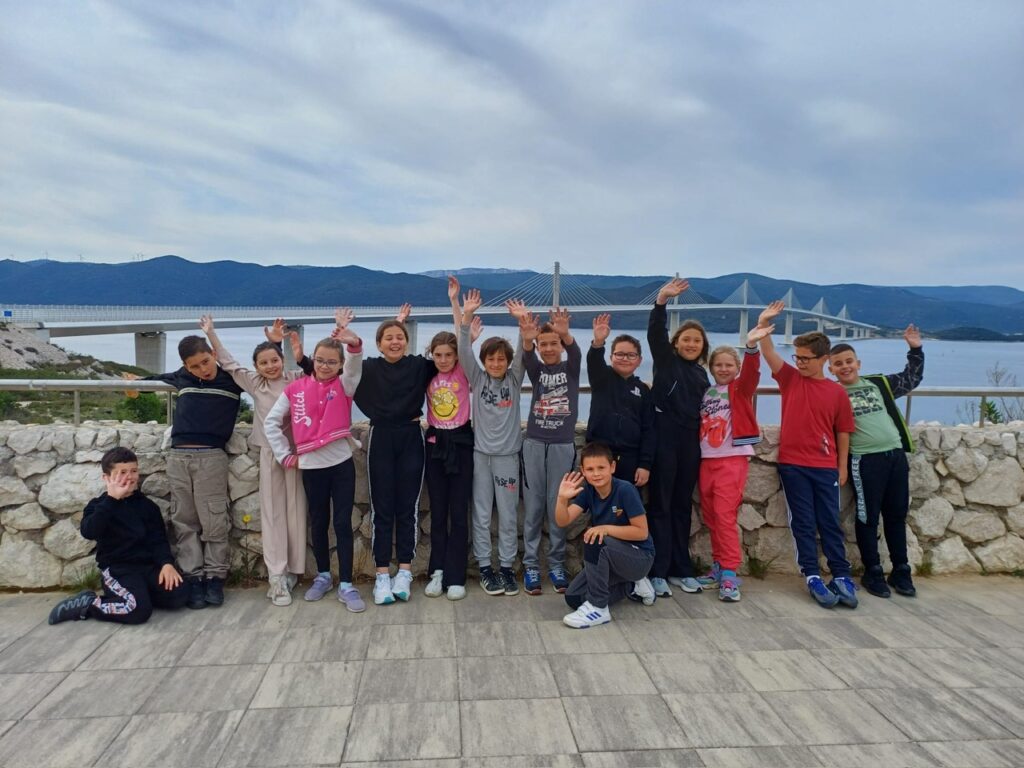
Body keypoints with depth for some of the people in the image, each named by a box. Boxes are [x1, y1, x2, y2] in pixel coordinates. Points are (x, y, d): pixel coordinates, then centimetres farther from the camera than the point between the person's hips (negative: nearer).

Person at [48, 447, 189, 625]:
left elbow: (159, 539, 7)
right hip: (117, 568, -4)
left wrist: (167, 562, -11)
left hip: (148, 564, 4)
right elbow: (88, 532, -20)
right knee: (139, 610, -28)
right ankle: (87, 604, -2)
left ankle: (136, 593, 5)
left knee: (179, 595, -19)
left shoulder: (147, 505, 12)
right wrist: (112, 498, -22)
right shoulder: (99, 505, 1)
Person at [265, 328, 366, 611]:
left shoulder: (344, 385, 0)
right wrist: (285, 455, 1)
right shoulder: (295, 389, 2)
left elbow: (355, 366, -21)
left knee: (343, 523, 1)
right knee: (318, 523, 14)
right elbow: (271, 422, 6)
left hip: (342, 464, -1)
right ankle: (323, 576, 30)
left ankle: (346, 585, 7)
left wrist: (354, 344, -42)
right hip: (312, 467, 1)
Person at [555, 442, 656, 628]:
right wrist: (562, 499, -35)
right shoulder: (588, 491, -6)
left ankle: (598, 608, -19)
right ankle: (632, 586, 15)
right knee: (573, 598, -4)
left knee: (595, 541, -32)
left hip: (640, 557, -7)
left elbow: (642, 532, -21)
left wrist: (606, 528, -28)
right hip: (610, 556, 7)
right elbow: (563, 521, -16)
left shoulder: (625, 490, -22)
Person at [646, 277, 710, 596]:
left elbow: (701, 410, 20)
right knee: (661, 505, -1)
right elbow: (655, 333, -16)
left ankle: (680, 569, 19)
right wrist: (661, 301, -31)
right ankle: (658, 571, 3)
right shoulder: (666, 361, 1)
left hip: (690, 443, 5)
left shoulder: (701, 374, 15)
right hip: (665, 439, -5)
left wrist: (701, 444, 15)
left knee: (682, 506, 11)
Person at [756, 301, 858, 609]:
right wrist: (763, 326, -29)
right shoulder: (790, 379, 2)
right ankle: (813, 577, 11)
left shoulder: (837, 392, 2)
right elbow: (769, 354, -13)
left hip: (825, 467, 0)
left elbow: (842, 433, 5)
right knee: (803, 524, 4)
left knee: (830, 523, 7)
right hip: (793, 464, 0)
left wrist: (842, 467, 5)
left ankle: (842, 577, 16)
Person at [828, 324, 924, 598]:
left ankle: (901, 571, 24)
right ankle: (873, 572, 15)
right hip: (865, 461, -4)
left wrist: (915, 350, 11)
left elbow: (911, 379, 21)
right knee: (867, 517, 2)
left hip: (896, 455, 4)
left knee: (897, 515, 12)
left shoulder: (879, 383, 12)